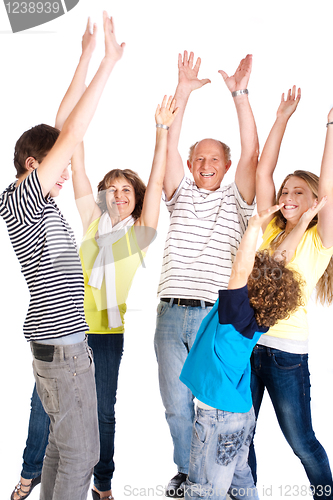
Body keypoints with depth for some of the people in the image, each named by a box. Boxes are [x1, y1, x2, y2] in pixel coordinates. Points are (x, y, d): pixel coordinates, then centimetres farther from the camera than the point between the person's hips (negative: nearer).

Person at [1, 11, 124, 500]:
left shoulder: (40, 203, 10)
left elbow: (63, 133, 12)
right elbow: (70, 137, -23)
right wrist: (107, 64, -21)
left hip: (62, 341, 10)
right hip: (61, 346, -10)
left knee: (63, 442, 19)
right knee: (81, 452, 1)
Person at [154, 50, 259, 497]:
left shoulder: (236, 201, 8)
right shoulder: (180, 196, 14)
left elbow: (250, 153, -6)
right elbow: (169, 146, 2)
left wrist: (240, 94, -11)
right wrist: (183, 94, -6)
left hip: (215, 315, -2)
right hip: (170, 313, 3)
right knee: (176, 405, 10)